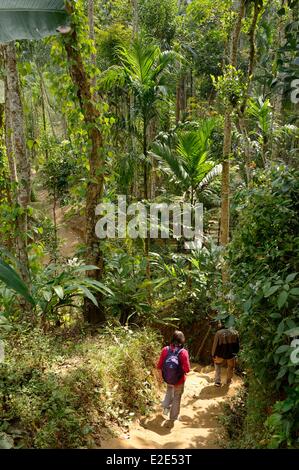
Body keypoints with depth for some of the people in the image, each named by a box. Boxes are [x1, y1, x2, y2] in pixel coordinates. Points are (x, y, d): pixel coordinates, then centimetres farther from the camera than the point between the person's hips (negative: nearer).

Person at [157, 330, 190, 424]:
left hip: (167, 378, 3)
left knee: (169, 390, 35)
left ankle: (166, 407, 28)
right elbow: (187, 369, -21)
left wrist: (161, 376, 10)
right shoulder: (183, 352, -23)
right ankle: (173, 418, 32)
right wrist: (181, 369, 1)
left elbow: (159, 366, -6)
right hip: (179, 381, -3)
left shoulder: (165, 349, -14)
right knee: (177, 398, 20)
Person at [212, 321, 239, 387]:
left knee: (217, 365, 26)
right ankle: (228, 381, 41)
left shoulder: (219, 333, -14)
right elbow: (237, 345, 4)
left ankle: (217, 381, 21)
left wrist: (213, 355, 3)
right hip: (231, 355, 1)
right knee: (231, 367, 28)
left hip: (221, 355, -1)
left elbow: (215, 345, -9)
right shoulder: (235, 333, -5)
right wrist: (235, 353, 18)